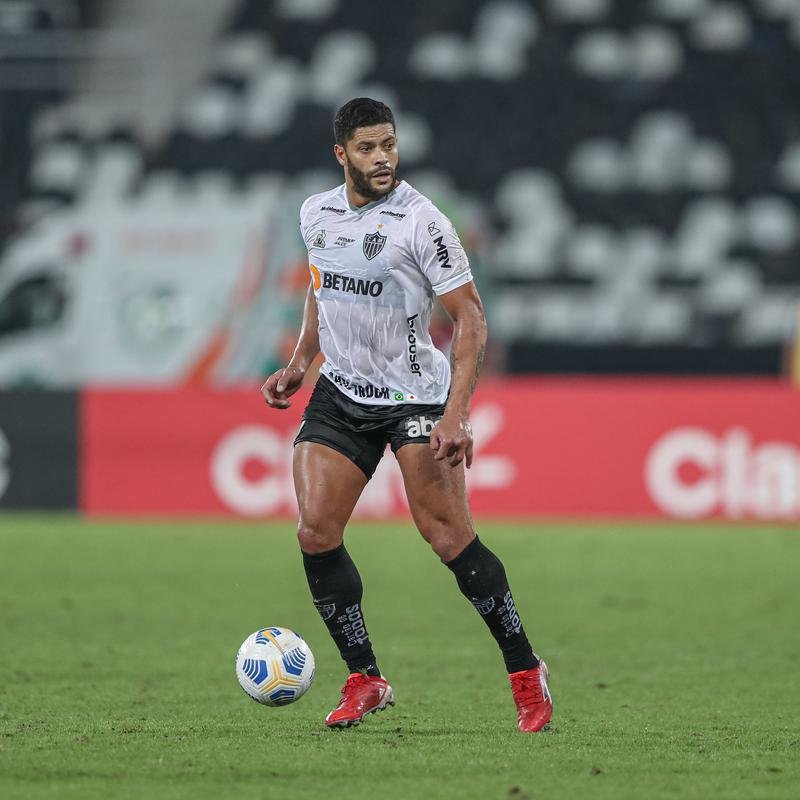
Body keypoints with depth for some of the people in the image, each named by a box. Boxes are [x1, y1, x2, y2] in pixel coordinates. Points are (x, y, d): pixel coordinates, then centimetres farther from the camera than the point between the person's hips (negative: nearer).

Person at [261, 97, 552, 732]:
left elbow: (470, 319, -14)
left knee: (448, 537, -14)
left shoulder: (421, 221, -15)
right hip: (340, 394, 5)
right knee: (315, 533, -8)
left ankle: (526, 673, 0)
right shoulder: (316, 214, 4)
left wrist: (455, 414, -24)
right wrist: (301, 362, 12)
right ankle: (366, 680, 5)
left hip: (416, 394, -5)